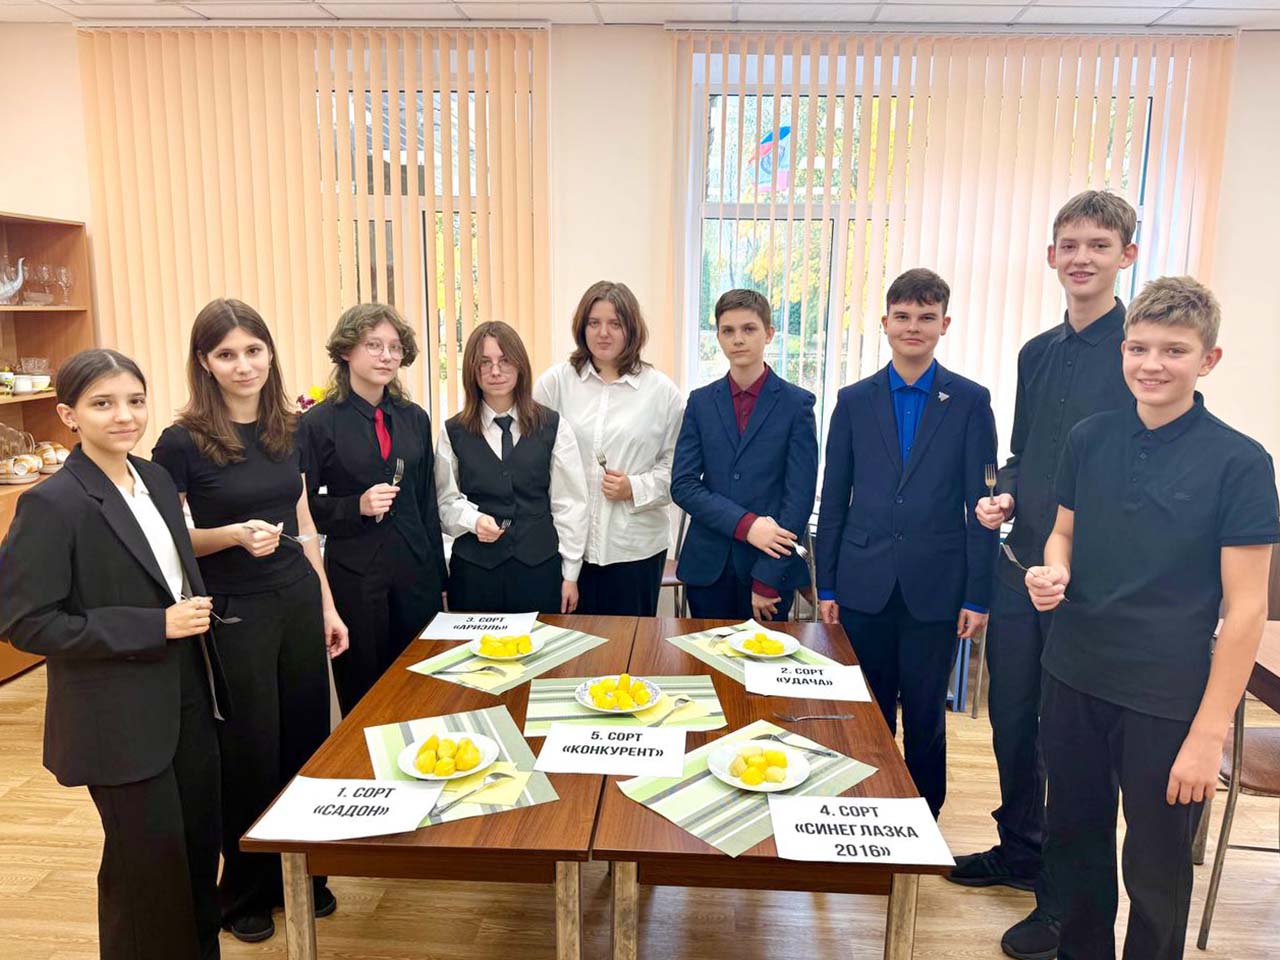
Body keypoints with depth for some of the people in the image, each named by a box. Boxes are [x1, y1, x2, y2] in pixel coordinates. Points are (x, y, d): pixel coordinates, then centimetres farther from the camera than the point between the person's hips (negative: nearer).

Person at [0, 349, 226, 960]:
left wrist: (197, 613, 3)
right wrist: (155, 627, -21)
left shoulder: (155, 479, 4)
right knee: (150, 862, 8)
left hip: (188, 697, 7)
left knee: (200, 845, 18)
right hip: (120, 719, -7)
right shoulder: (52, 505, -17)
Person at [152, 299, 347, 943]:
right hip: (232, 615, -4)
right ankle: (244, 890, 32)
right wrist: (234, 535, -23)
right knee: (248, 753, 8)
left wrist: (327, 605, 10)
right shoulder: (183, 442, -12)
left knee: (306, 741, 12)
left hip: (298, 602, 5)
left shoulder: (288, 430, 4)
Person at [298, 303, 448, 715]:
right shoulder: (320, 422, -6)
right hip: (354, 573, -4)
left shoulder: (415, 419, 7)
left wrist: (439, 578, 13)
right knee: (363, 696, 9)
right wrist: (357, 506, -19)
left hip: (416, 570, 4)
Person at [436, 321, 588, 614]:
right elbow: (446, 500, 7)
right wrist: (474, 520, -14)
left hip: (540, 567, 0)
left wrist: (570, 573, 1)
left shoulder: (553, 426, 0)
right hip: (473, 568, 1)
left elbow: (569, 502, 1)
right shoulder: (453, 432, 3)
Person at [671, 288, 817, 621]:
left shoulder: (797, 403, -2)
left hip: (772, 567, -2)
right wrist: (745, 524, -15)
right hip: (707, 566, 2)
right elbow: (682, 484, -1)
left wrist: (767, 579, -10)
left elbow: (799, 496, -6)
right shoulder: (701, 401, 5)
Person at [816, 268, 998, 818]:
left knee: (926, 716, 11)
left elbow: (981, 504, -1)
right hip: (865, 585, 1)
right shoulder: (854, 401, 4)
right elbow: (833, 500, 6)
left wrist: (977, 594, -4)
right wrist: (826, 585, 4)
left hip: (935, 588, -1)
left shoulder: (970, 401, 1)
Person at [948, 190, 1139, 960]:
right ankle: (1021, 851, 39)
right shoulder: (1037, 353, 11)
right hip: (1021, 567, 6)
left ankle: (1066, 897, 26)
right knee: (1012, 718, 17)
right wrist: (1003, 497, -2)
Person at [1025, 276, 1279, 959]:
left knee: (1156, 874, 12)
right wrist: (1052, 572, -10)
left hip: (1167, 699, -4)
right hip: (1073, 679, 4)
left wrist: (1210, 732, -13)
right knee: (1074, 841, 19)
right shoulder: (1090, 440, 0)